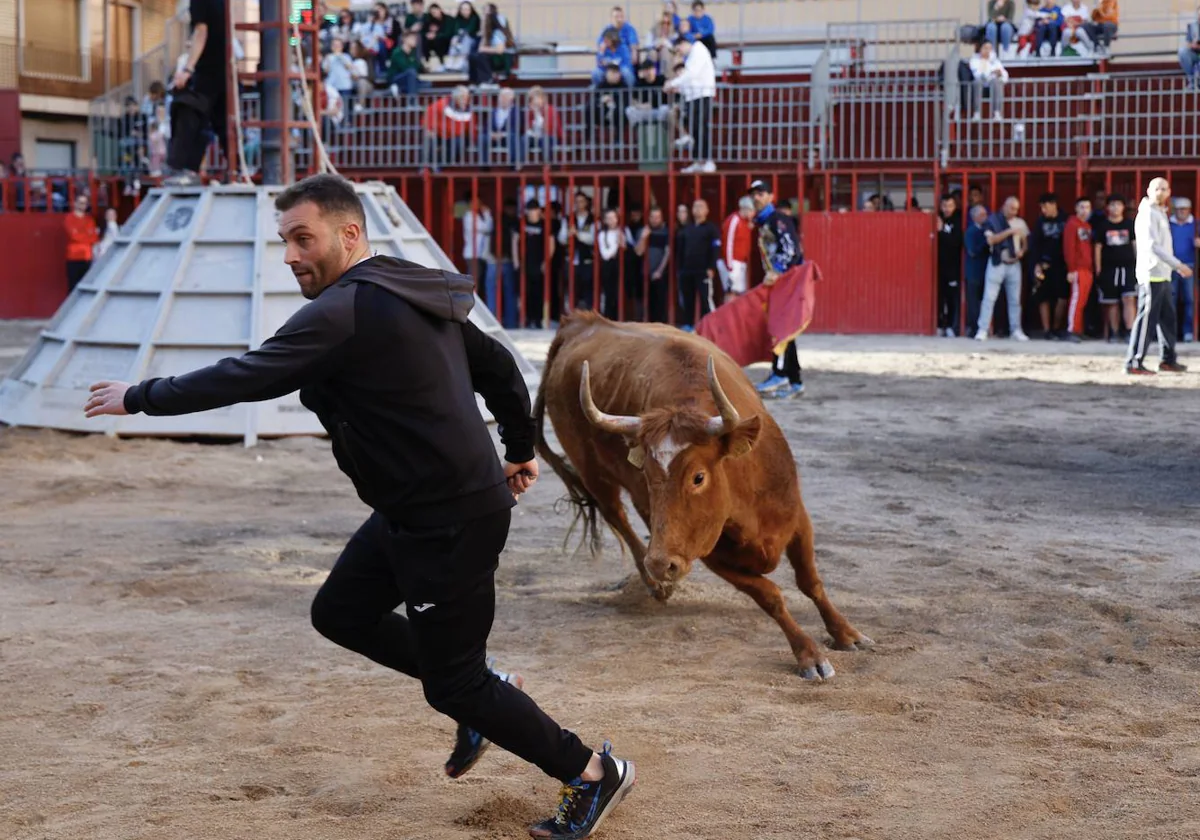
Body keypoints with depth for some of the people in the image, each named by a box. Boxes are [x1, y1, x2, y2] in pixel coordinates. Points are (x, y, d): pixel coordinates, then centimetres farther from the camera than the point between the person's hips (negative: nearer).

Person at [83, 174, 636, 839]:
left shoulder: (345, 311, -21)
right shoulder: (412, 296, 8)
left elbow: (246, 378, -21)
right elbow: (499, 366, 17)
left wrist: (140, 398, -9)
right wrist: (519, 449, 29)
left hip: (452, 523, -10)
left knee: (453, 684, 0)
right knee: (340, 613, 18)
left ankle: (592, 774, 13)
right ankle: (477, 695, 26)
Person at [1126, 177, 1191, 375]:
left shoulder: (1161, 214, 19)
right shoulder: (1148, 214, -11)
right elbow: (1152, 246, -20)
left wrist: (1176, 267, 16)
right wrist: (1178, 265, -22)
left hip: (1163, 275, 10)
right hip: (1151, 275, -10)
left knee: (1167, 317, 13)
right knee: (1147, 318, -10)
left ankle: (1167, 360, 21)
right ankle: (1134, 363, -9)